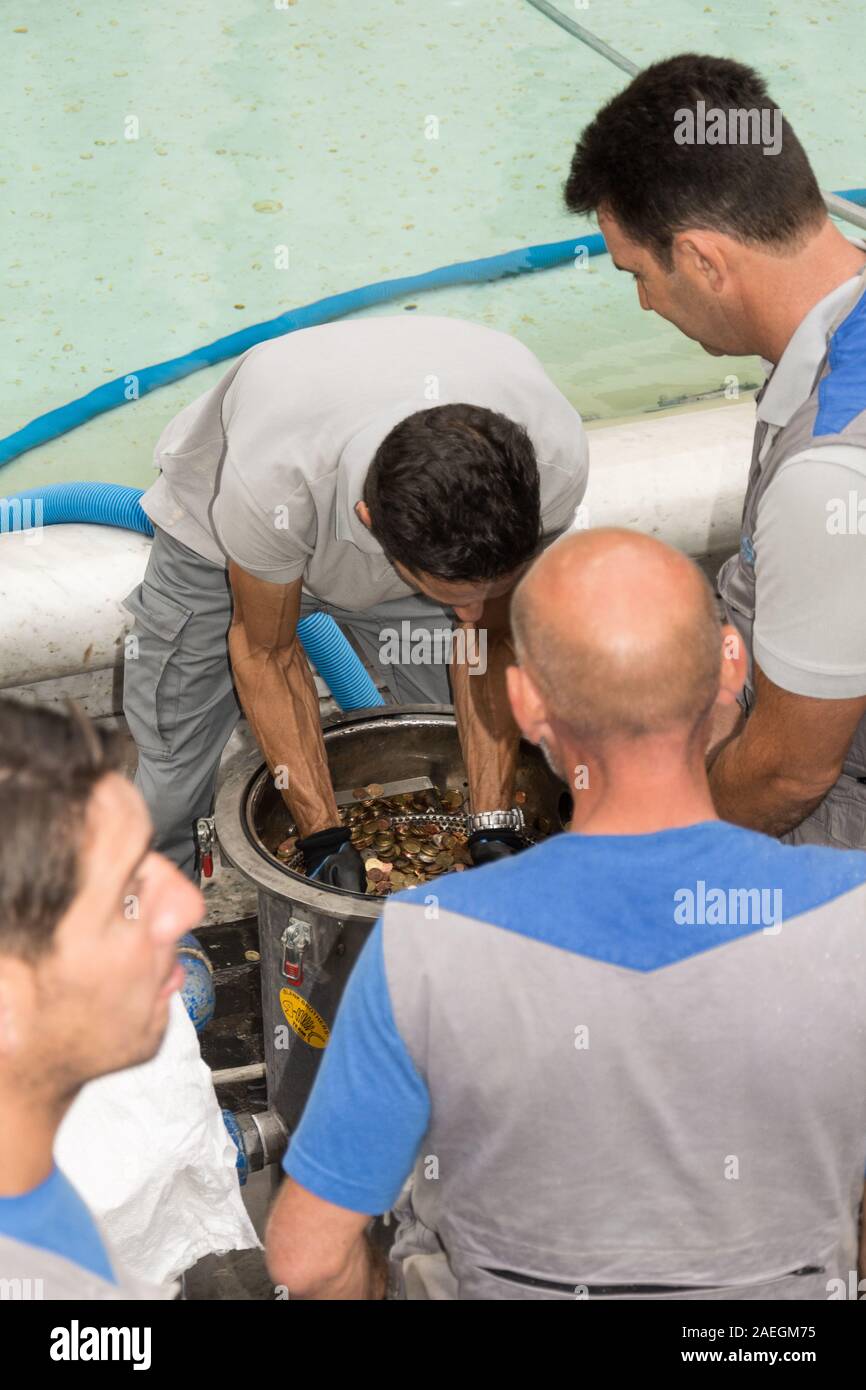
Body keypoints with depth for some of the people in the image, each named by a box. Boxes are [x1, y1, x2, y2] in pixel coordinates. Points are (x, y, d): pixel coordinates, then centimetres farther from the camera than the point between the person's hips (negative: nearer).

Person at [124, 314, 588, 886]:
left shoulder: (553, 458, -36)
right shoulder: (273, 480, -44)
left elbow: (491, 633, -19)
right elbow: (266, 651, -24)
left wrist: (496, 829, -23)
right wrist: (324, 839, -25)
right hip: (219, 545, -2)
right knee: (163, 798, -3)